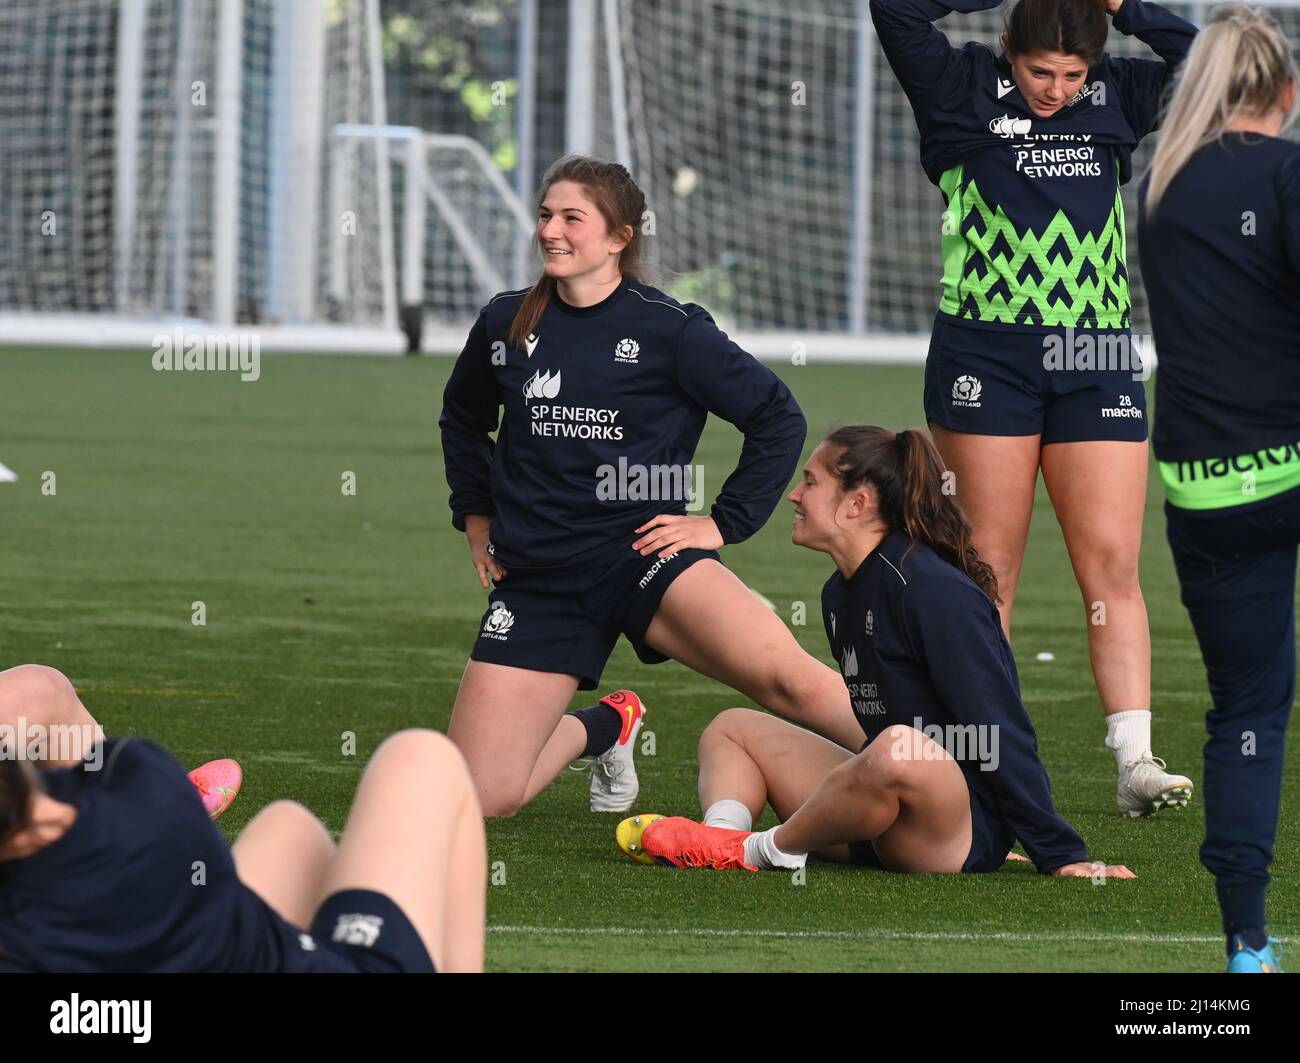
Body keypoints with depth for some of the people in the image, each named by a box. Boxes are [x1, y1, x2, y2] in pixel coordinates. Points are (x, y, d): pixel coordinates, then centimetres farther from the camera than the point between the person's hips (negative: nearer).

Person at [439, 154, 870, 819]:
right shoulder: (506, 325, 8)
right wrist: (476, 516, 21)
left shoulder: (670, 332, -3)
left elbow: (778, 419, 2)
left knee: (784, 676, -29)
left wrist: (724, 522, -1)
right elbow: (463, 418, 30)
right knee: (479, 799, -3)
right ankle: (603, 728, 27)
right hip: (537, 582, 4)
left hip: (641, 556, -4)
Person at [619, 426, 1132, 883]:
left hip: (965, 837, -10)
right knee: (732, 728, 17)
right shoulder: (840, 595, 11)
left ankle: (766, 850, -20)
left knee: (900, 752, -42)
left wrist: (1061, 857, -19)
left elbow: (1002, 734, -18)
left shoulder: (936, 592, -16)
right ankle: (723, 832, -17)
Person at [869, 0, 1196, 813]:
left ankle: (1136, 761, -6)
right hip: (985, 349, -2)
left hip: (1097, 359, 2)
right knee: (988, 569, -1)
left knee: (1113, 565, -4)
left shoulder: (1120, 99, 10)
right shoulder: (963, 91, 0)